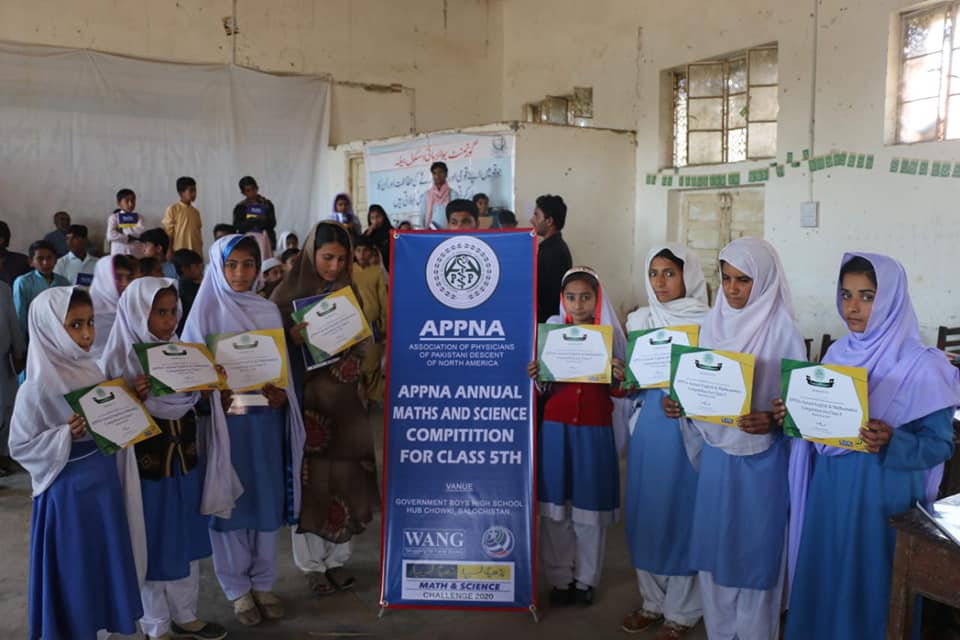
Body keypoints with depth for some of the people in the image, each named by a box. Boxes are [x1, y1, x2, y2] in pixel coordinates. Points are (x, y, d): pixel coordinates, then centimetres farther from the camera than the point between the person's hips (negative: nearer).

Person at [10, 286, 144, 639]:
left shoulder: (92, 370, 1)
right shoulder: (37, 388, -18)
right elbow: (20, 446, -13)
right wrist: (65, 435, -26)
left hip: (104, 479, 6)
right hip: (68, 489, -6)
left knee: (106, 560, 19)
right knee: (73, 569, 9)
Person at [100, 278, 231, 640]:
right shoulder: (117, 360, -13)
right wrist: (134, 398, -30)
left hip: (186, 462, 5)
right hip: (145, 468, -5)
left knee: (187, 541, 16)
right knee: (154, 545, 8)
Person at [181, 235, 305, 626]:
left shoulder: (269, 312, 6)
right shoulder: (206, 312, -4)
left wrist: (281, 396, -10)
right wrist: (215, 399, -21)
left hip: (266, 420, 3)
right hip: (224, 420, -3)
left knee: (267, 498, 10)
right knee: (231, 501, 6)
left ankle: (263, 582, 26)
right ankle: (237, 587, 22)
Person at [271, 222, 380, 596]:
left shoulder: (348, 292, 7)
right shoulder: (288, 293, -4)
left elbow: (363, 344, 12)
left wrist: (351, 353, -9)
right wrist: (292, 339, -23)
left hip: (343, 400, 4)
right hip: (304, 398, -3)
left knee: (343, 477, 6)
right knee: (310, 480, 1)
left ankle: (337, 559, 21)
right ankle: (312, 564, 16)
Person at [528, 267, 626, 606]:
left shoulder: (610, 335, -1)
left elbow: (617, 392, 3)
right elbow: (544, 390, 5)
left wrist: (619, 378, -18)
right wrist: (535, 377, -16)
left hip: (595, 432, -1)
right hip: (556, 429, 1)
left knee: (589, 506, 7)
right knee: (555, 507, 6)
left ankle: (585, 579, 24)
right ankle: (560, 578, 22)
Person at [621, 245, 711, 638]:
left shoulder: (706, 322, -8)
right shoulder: (638, 320, 7)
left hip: (688, 429, -4)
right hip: (648, 426, 5)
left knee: (682, 513, 4)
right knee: (645, 511, 11)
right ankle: (653, 600, 29)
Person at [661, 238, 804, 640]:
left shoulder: (782, 331, -12)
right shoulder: (712, 323, 2)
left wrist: (771, 421, -27)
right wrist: (679, 404, -8)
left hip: (761, 457, -4)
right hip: (716, 452, 5)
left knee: (755, 549, 6)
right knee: (713, 544, 14)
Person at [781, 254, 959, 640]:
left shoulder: (922, 366, -13)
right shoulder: (838, 353, 4)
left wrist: (891, 443, -28)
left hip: (883, 500, -5)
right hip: (829, 492, 5)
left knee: (871, 590, 8)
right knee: (823, 582, 17)